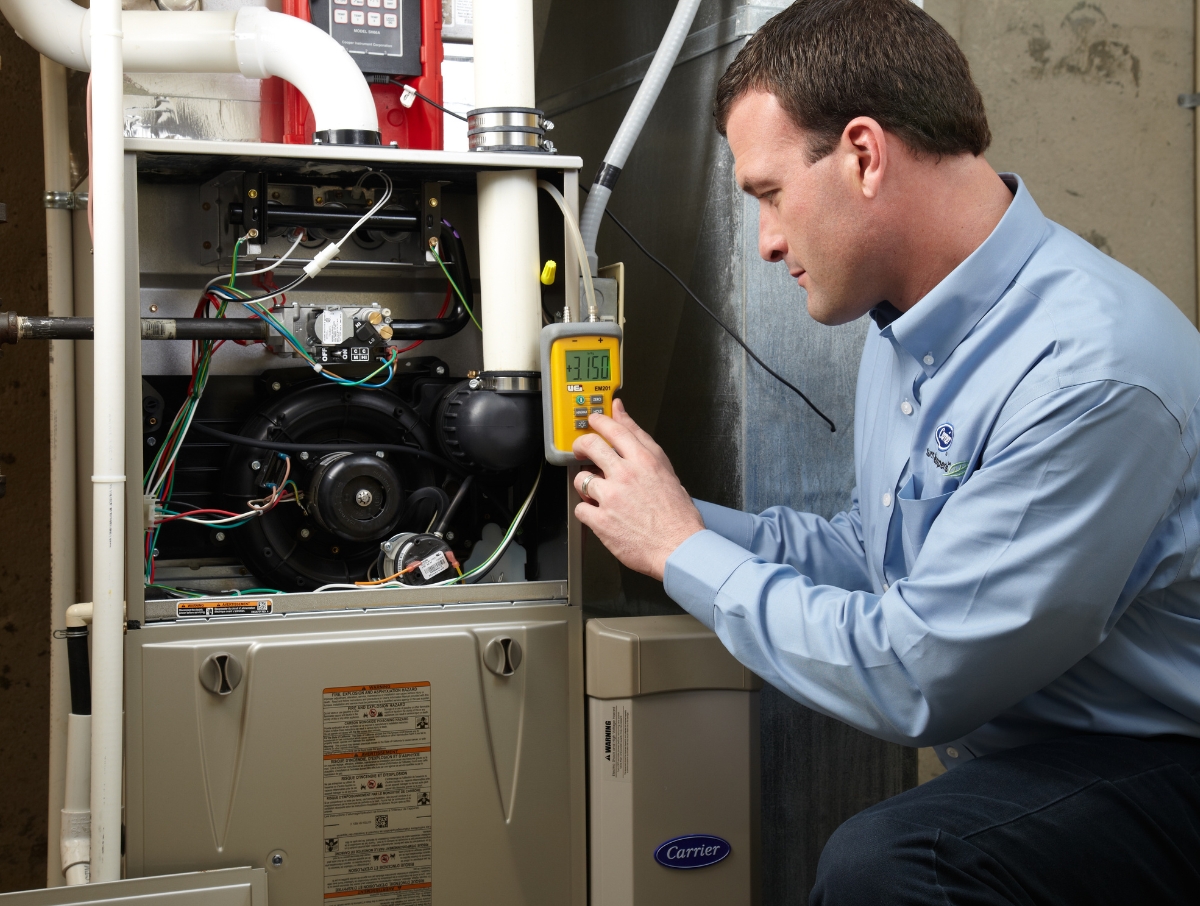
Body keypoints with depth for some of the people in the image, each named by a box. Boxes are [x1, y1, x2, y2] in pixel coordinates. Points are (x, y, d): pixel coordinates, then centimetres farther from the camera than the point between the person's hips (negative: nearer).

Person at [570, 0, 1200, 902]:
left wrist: (685, 549, -12)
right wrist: (682, 513, 6)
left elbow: (914, 677, -22)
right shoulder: (908, 325, 6)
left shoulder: (1092, 368, -25)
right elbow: (874, 548, 17)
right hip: (1011, 751, 8)